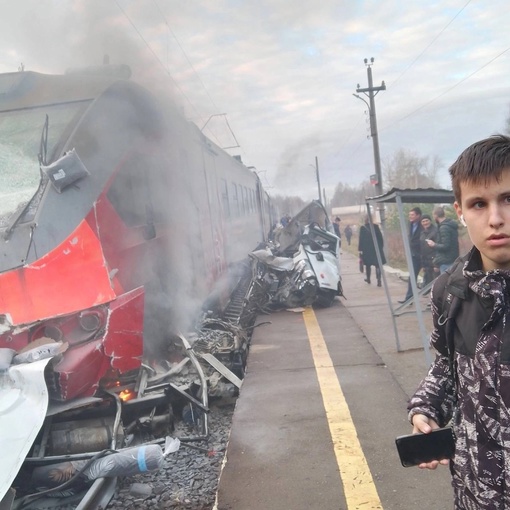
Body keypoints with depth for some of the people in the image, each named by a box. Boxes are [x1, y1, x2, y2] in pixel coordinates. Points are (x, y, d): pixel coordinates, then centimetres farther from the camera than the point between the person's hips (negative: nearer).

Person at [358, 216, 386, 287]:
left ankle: (368, 278, 26)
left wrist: (360, 249, -2)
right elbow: (380, 237, 4)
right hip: (377, 248, 1)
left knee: (368, 265, 15)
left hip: (367, 249, -1)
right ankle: (379, 280, -10)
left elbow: (361, 239, -6)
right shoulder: (376, 226, 0)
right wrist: (381, 246, 12)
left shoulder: (363, 228, -6)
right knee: (378, 265, 0)